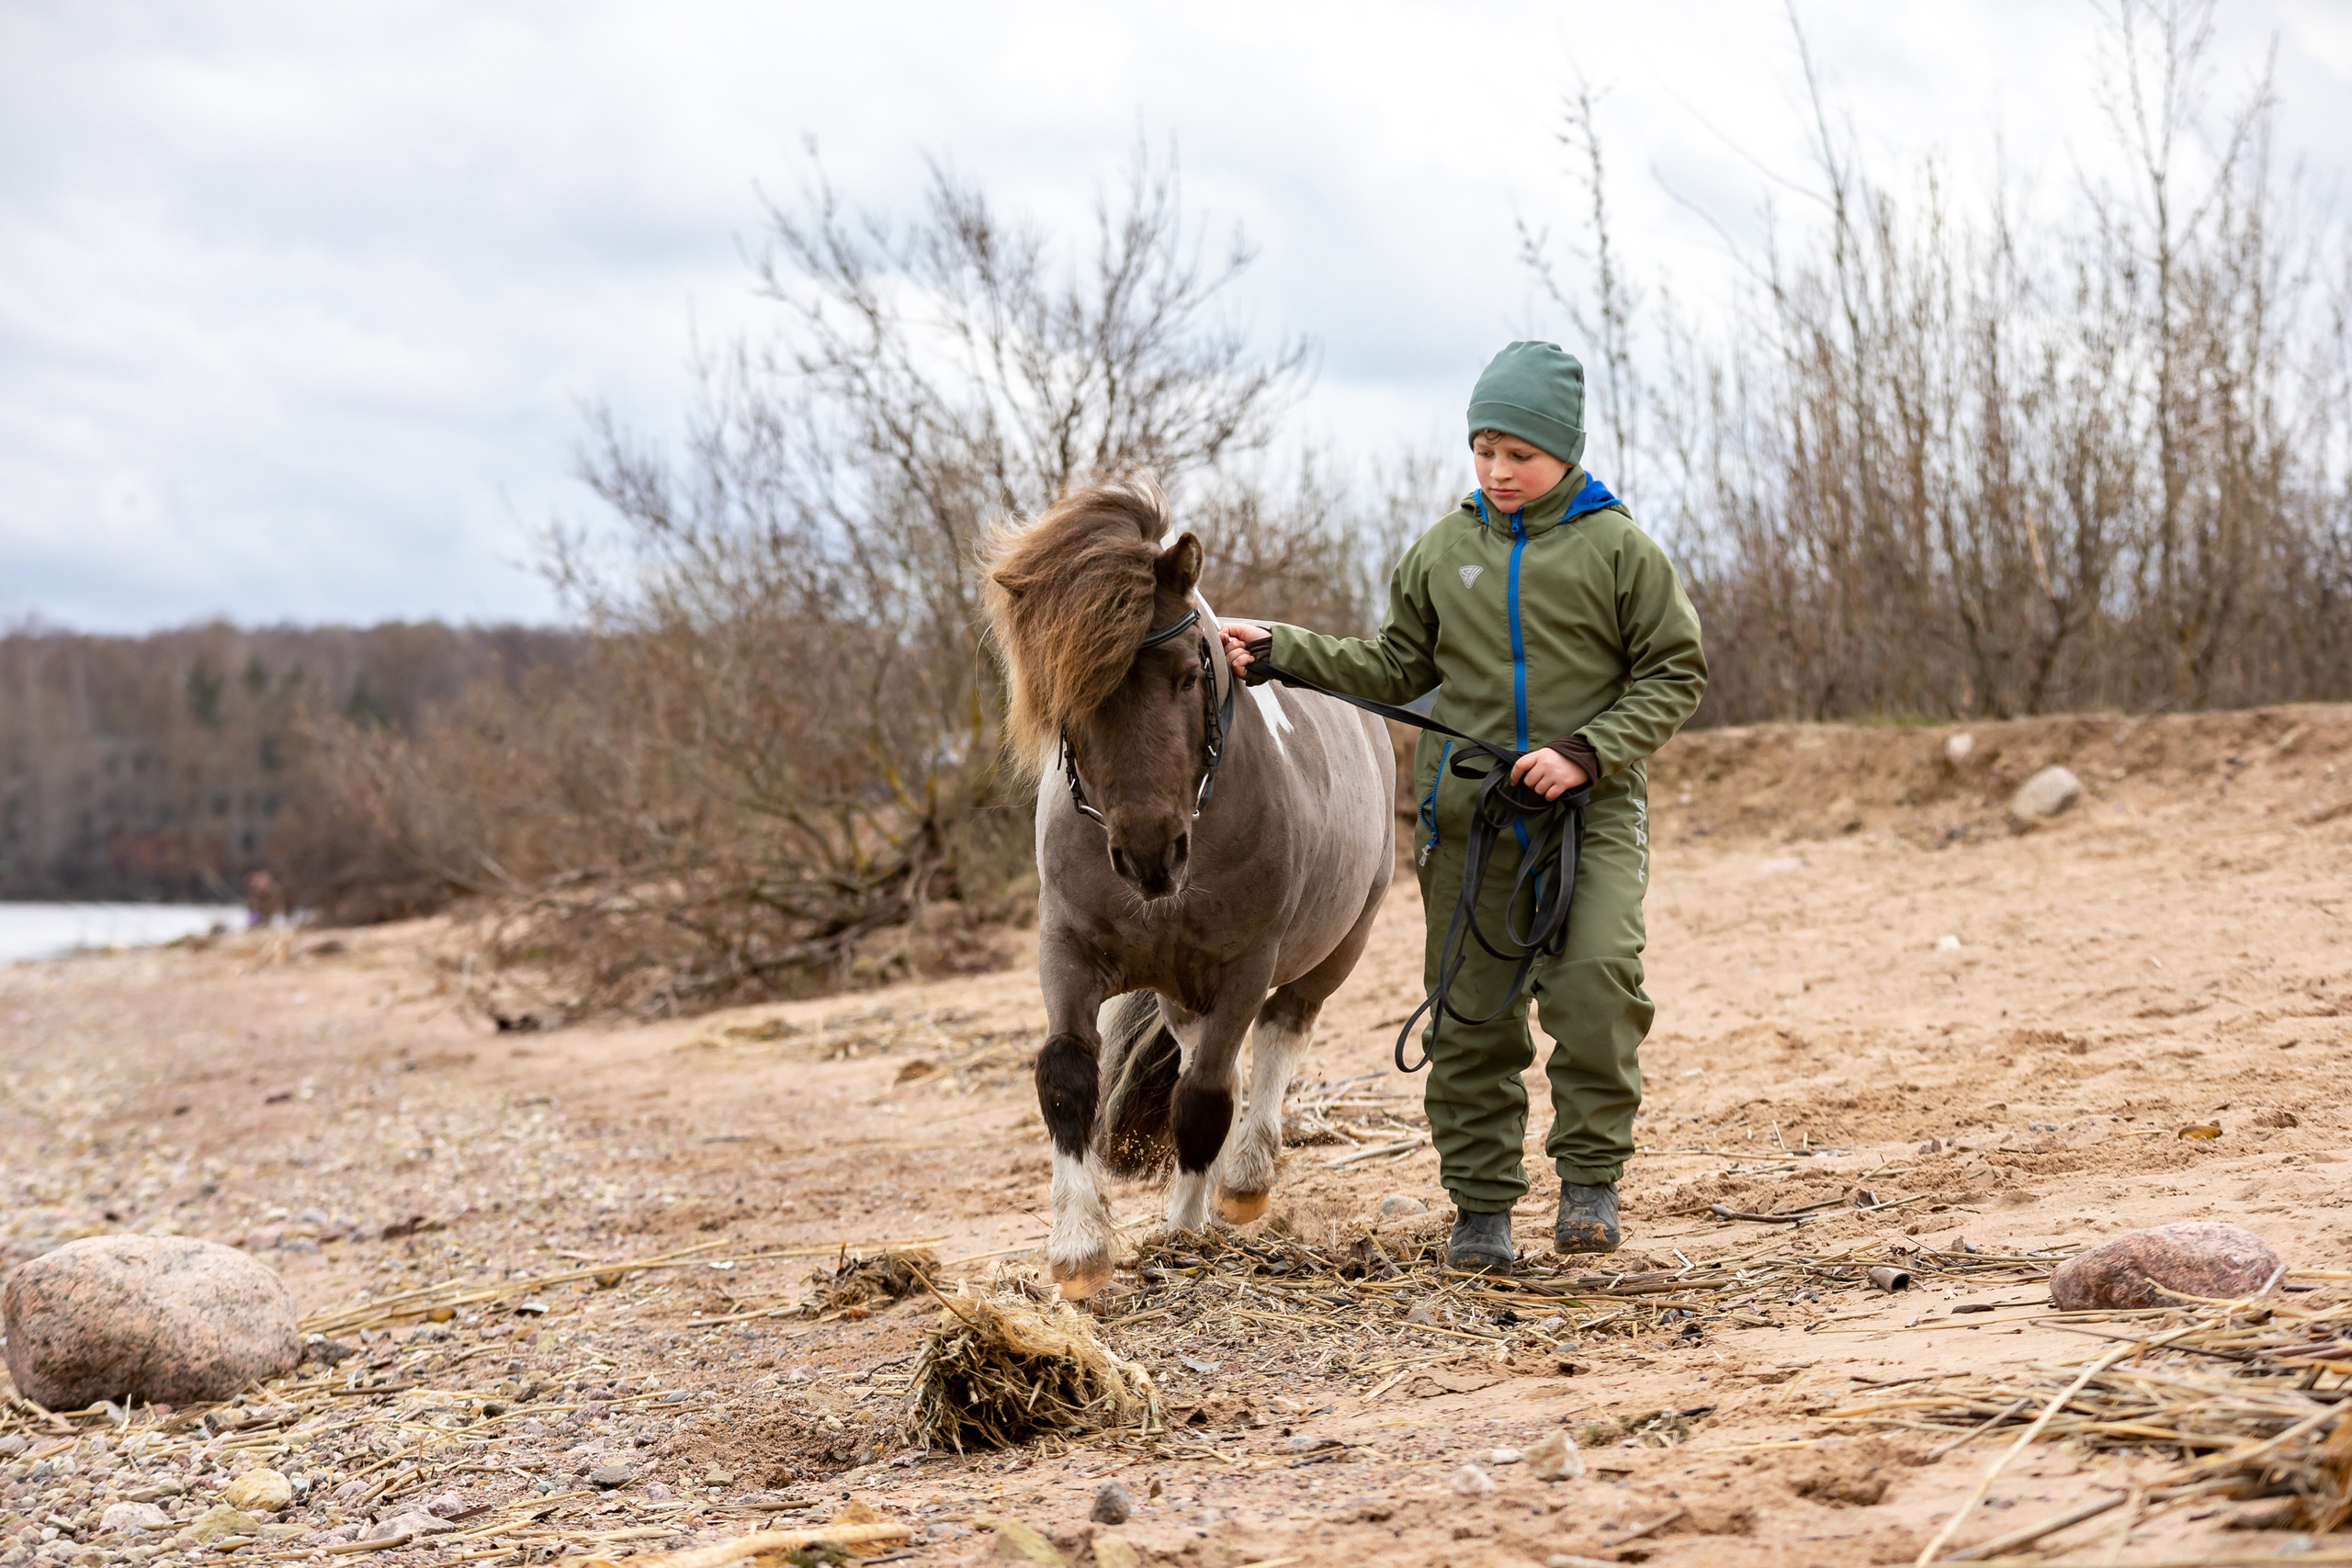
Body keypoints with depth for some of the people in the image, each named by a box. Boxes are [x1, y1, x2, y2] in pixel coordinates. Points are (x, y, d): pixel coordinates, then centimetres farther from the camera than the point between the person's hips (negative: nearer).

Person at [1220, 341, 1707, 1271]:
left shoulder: (1617, 548, -2)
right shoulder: (1444, 550, 8)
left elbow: (1675, 675, 0)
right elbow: (1396, 670, 16)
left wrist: (1585, 753, -12)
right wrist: (1280, 654, 6)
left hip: (1591, 807, -3)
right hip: (1467, 815, 3)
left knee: (1596, 979, -20)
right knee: (1469, 1011, 4)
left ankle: (1591, 1176, -5)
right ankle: (1481, 1204, 14)